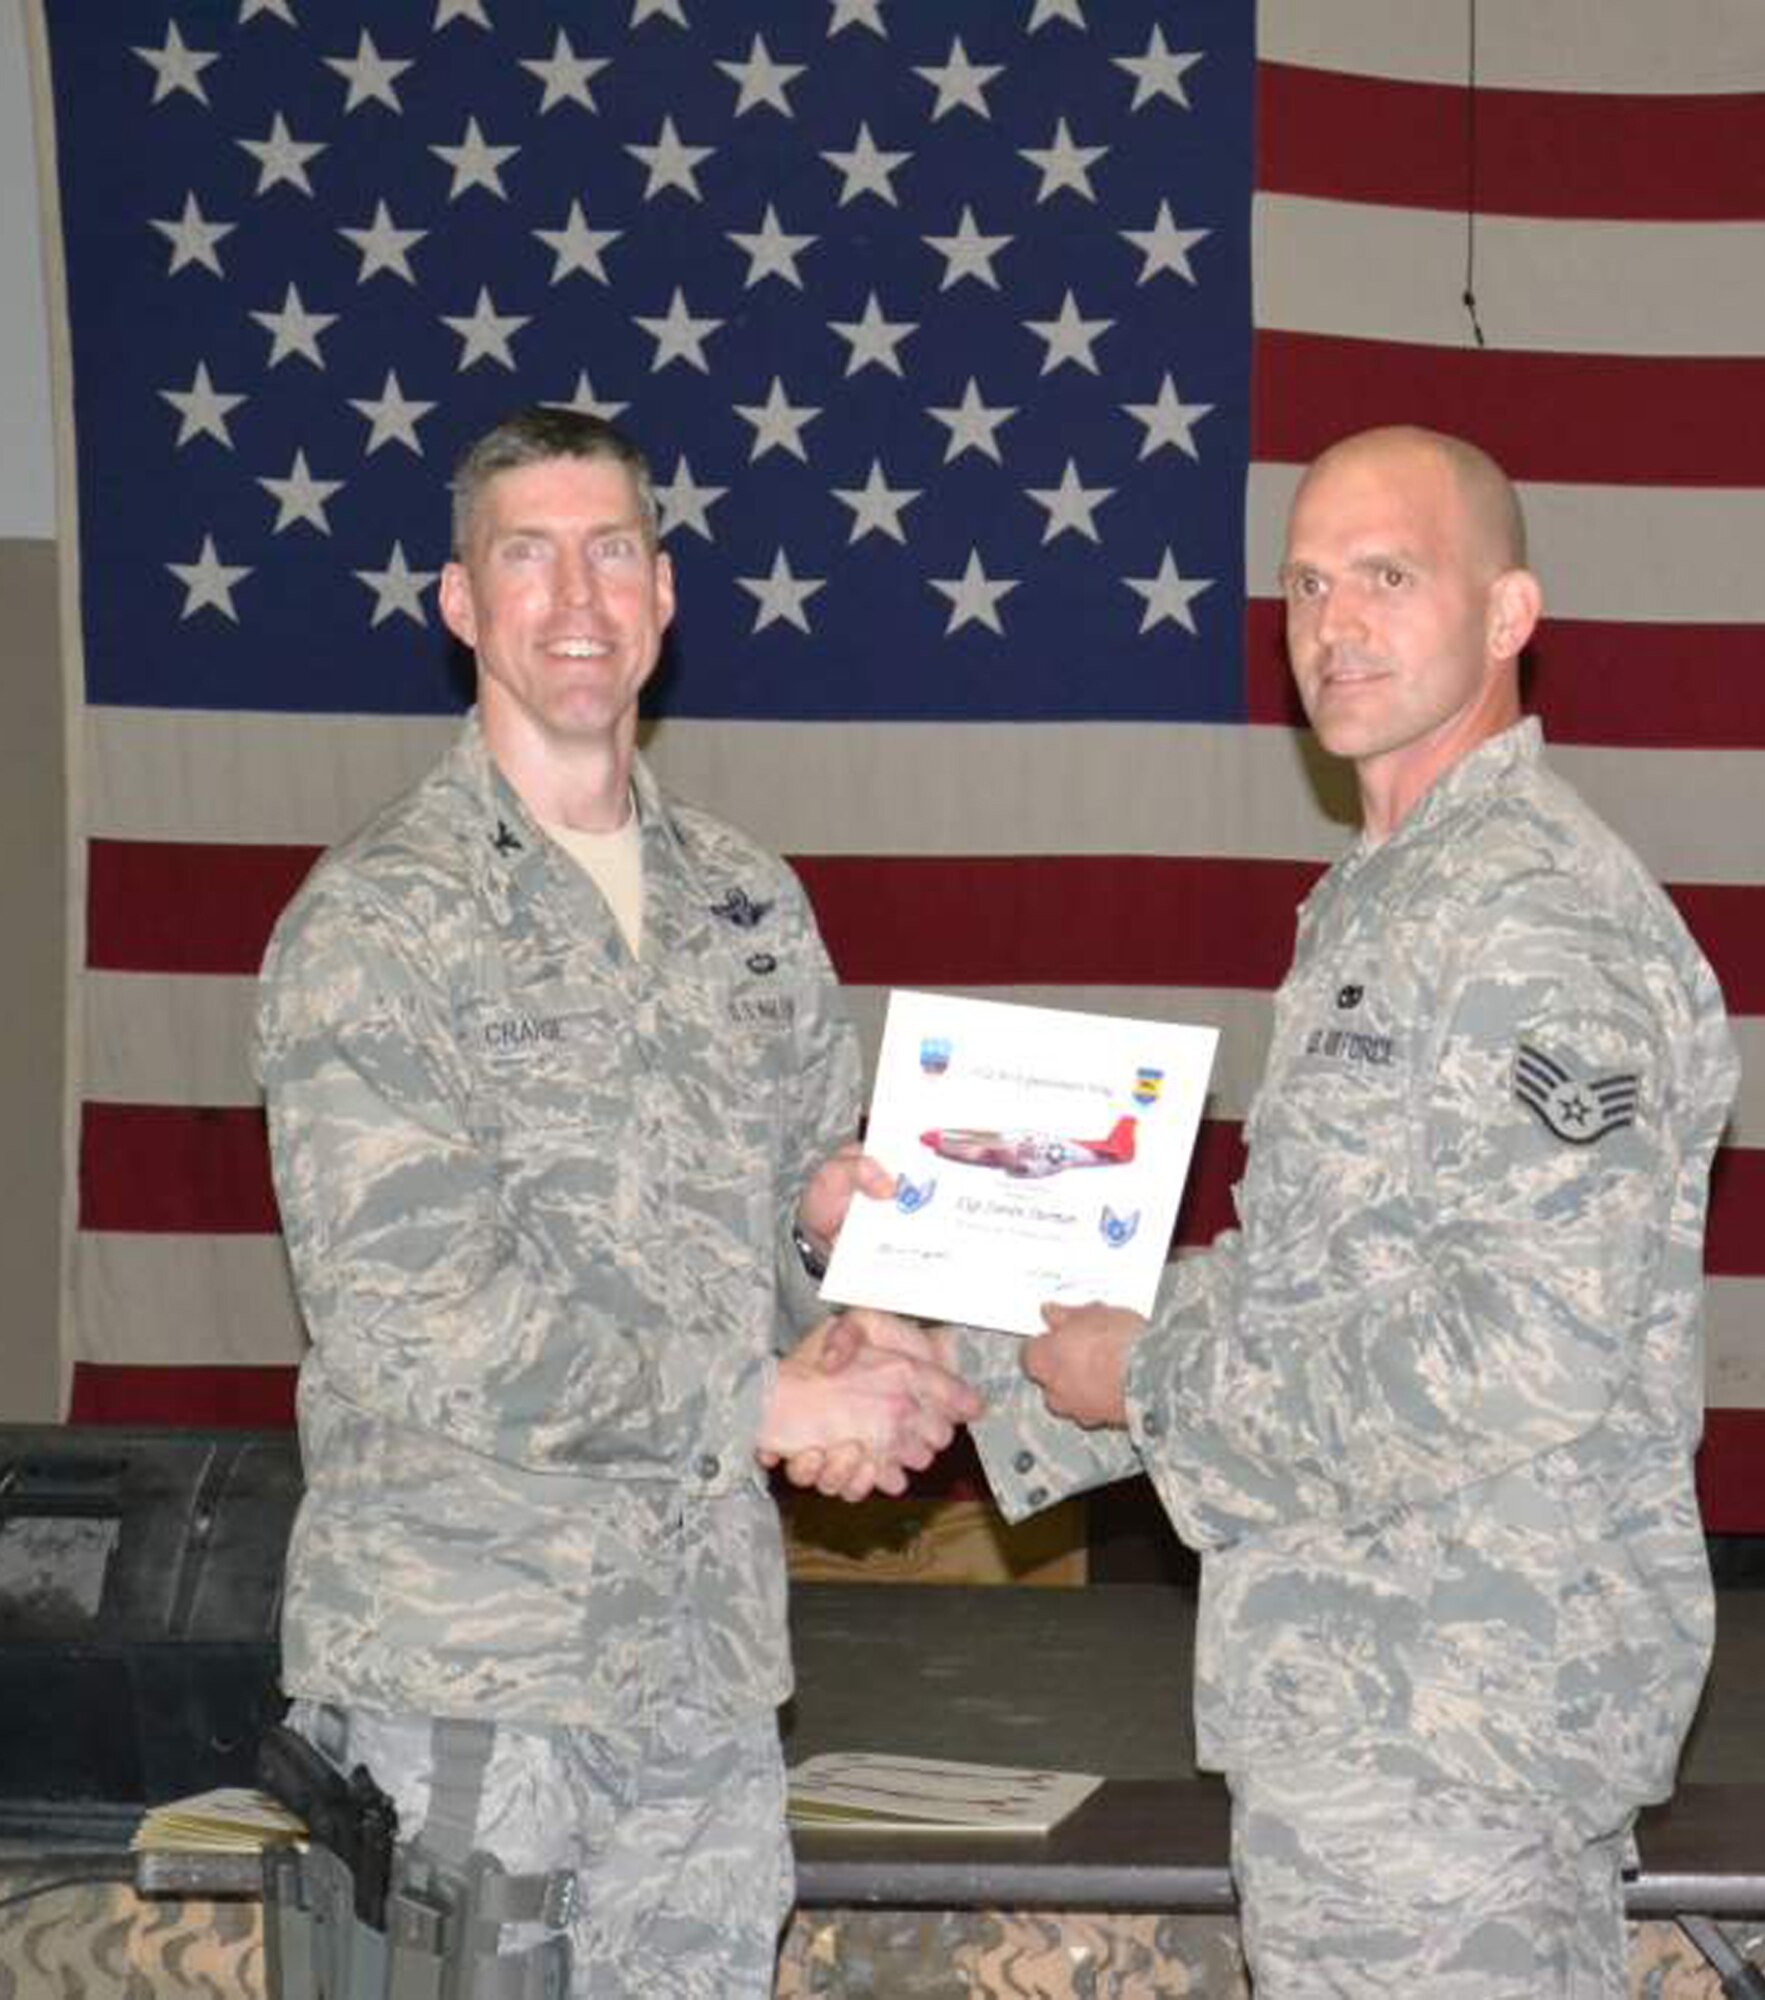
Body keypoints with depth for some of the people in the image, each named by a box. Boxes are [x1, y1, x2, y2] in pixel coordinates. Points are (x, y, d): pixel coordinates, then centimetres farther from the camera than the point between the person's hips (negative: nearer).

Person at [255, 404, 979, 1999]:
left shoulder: (751, 904, 11)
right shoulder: (376, 924, -9)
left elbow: (821, 1185, 21)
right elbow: (412, 1321, -17)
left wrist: (844, 1351, -3)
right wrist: (765, 1404, -15)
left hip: (710, 1650, 6)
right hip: (460, 1668, -5)